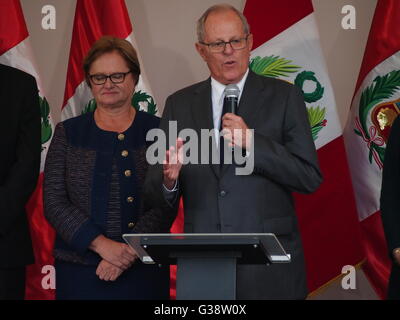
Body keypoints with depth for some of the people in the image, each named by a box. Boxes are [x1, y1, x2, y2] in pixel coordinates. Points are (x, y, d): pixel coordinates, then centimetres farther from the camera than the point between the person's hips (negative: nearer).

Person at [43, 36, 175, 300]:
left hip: (144, 271, -1)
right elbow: (54, 201, -1)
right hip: (79, 270, 1)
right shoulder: (68, 133, 8)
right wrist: (101, 244, -13)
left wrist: (129, 250, -16)